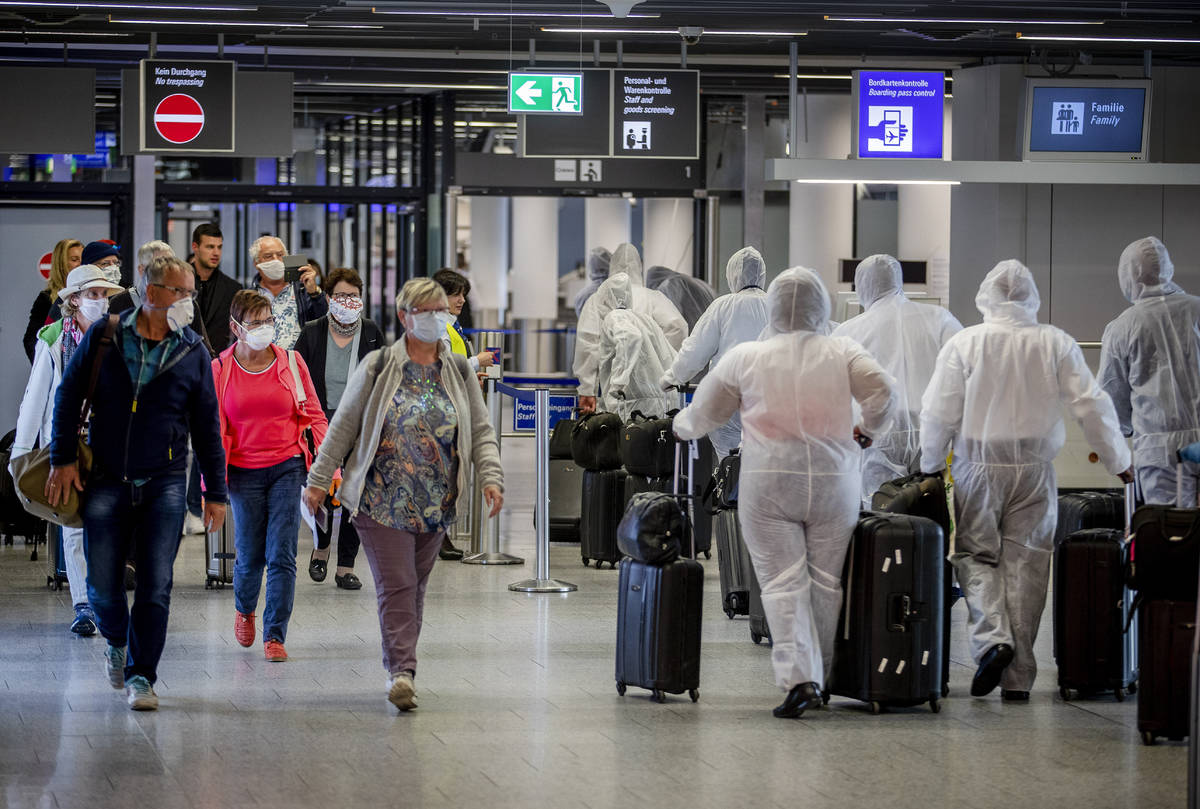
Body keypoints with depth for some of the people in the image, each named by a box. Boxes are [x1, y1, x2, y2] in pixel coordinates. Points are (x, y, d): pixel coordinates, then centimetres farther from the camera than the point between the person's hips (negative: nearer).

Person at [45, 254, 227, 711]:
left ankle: (140, 675, 7)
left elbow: (207, 427, 8)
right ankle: (117, 642, 32)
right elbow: (68, 395, 6)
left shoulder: (192, 352, 3)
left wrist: (215, 492, 7)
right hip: (106, 480, 0)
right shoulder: (104, 336, 0)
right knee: (102, 586, 2)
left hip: (164, 483, 0)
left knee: (155, 586, -5)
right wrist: (62, 458, -1)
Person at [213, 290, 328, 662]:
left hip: (288, 467, 0)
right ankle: (244, 609, 36)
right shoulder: (220, 370, 0)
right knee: (250, 556, 4)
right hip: (244, 472, 0)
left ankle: (274, 635, 1)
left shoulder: (291, 362, 2)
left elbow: (315, 416, 7)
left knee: (282, 555, -6)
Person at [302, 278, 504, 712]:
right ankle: (401, 670, -16)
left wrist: (490, 477, -6)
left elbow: (481, 431, 10)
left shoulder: (458, 371, 8)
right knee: (396, 585, -11)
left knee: (415, 586, 10)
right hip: (382, 498, -4)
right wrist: (318, 479, 0)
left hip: (435, 505, 4)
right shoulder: (378, 367, -1)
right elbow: (343, 426, 2)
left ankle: (400, 667, 20)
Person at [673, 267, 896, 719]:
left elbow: (702, 415, 12)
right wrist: (870, 428, 10)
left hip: (768, 484, -1)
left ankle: (797, 677, -17)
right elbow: (881, 392, -10)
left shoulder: (744, 358, 3)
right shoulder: (845, 354, 3)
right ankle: (817, 679, 18)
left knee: (783, 583, -2)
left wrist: (680, 427, 34)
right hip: (834, 483, 1)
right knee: (825, 581, 12)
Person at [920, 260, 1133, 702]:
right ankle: (1017, 678, 7)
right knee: (1025, 564, 5)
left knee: (976, 555, 10)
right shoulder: (1056, 344, -1)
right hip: (1035, 468, 1)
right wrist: (1118, 462, 11)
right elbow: (1092, 406, -1)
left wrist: (930, 465, 10)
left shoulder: (963, 343, -5)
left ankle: (992, 637, -16)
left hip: (979, 467, -1)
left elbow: (939, 413, -5)